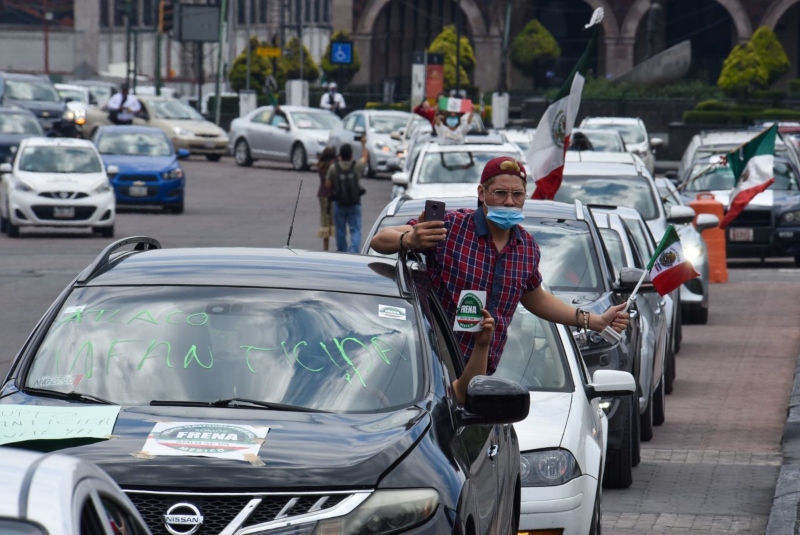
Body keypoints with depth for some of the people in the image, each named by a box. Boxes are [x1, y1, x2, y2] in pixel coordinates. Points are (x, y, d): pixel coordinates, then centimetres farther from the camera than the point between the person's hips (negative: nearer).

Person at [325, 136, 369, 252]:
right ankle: (353, 251, -18)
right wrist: (363, 144, 28)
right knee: (355, 230, -1)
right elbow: (365, 158, 15)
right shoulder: (357, 166, -7)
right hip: (355, 204, 0)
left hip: (339, 203, 0)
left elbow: (327, 185, -2)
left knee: (340, 231, 11)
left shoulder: (334, 168, -8)